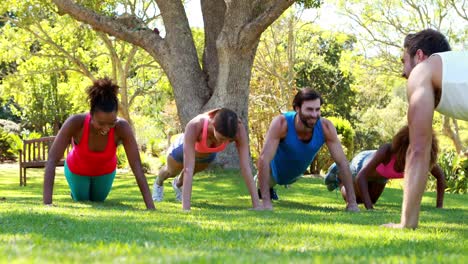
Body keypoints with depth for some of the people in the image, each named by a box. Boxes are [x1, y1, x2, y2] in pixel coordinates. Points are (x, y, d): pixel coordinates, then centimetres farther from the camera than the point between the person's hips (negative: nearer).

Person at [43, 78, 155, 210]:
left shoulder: (122, 127, -40)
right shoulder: (75, 122, -44)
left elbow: (137, 167, -39)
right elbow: (51, 161, -44)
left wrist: (151, 207, -46)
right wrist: (47, 202, -54)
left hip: (105, 170, 2)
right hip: (77, 169, -1)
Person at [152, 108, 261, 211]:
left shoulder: (238, 128, -43)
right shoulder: (194, 126, -50)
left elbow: (246, 167, -41)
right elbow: (188, 169, -52)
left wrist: (257, 205, -46)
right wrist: (186, 209, -57)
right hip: (184, 147, -2)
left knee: (195, 171, 35)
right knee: (172, 171, 32)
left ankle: (178, 184, 70)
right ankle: (158, 183, 67)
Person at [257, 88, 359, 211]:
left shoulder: (326, 127, -36)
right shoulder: (281, 123, -44)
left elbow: (342, 162, -29)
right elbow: (263, 160, -44)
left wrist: (352, 202, -33)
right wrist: (266, 202, -49)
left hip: (296, 174, 4)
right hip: (275, 171, -4)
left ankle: (269, 188, 67)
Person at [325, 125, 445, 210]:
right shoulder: (387, 150, -49)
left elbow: (440, 174, -18)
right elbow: (361, 177, -48)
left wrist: (439, 206, -22)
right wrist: (370, 208, -55)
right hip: (362, 163, -5)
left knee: (372, 199, 31)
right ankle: (339, 172, 42)